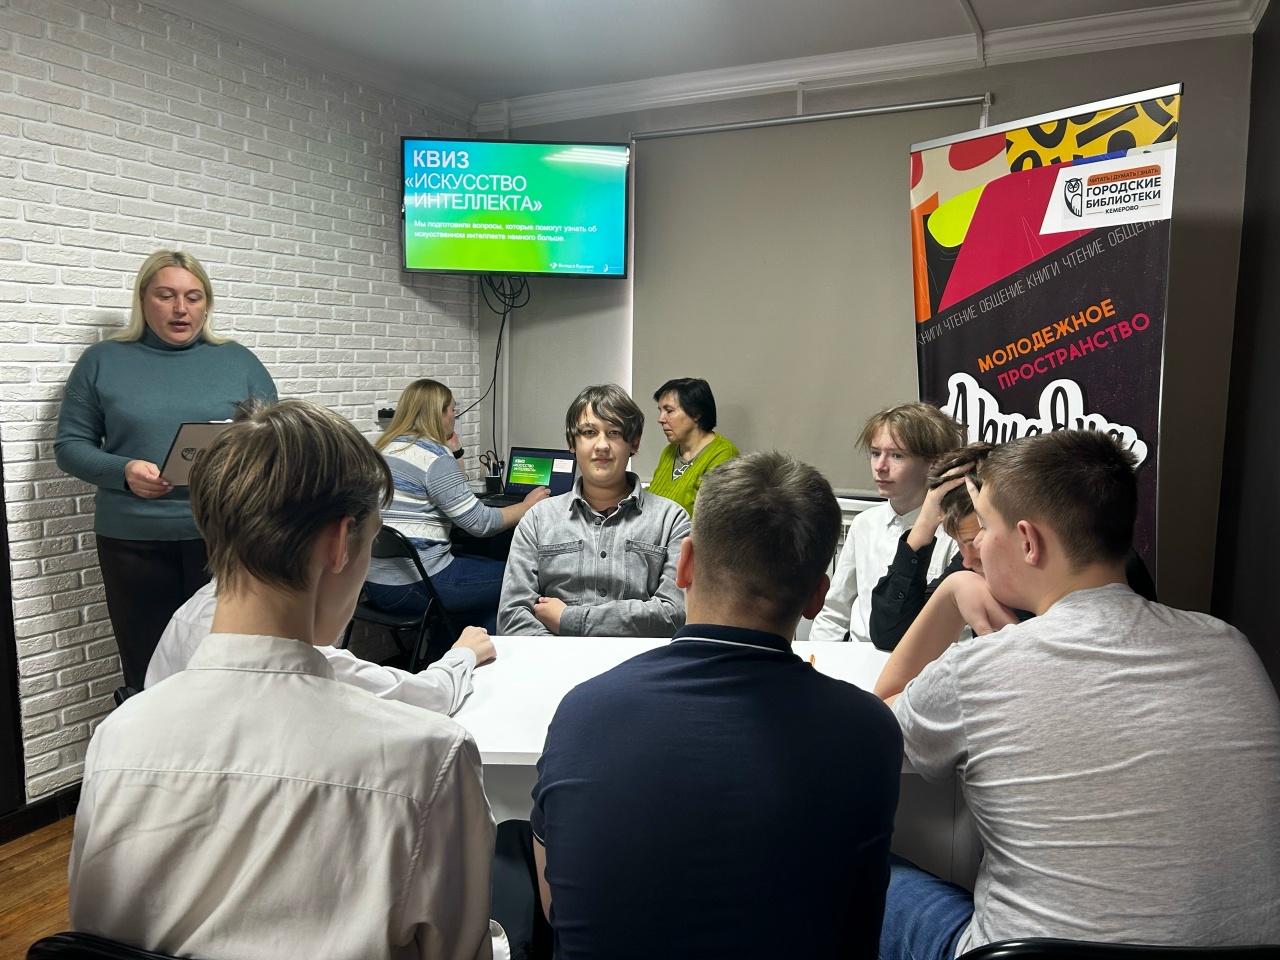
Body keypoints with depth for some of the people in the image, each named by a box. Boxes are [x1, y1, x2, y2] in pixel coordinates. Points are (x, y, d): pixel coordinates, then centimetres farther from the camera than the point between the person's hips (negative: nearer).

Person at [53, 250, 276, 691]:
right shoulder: (103, 361, 8)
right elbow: (70, 446, 6)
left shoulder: (238, 361, 8)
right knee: (147, 671, 7)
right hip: (134, 540, 0)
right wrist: (124, 471, -13)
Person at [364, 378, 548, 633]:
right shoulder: (434, 456, -15)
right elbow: (480, 522, -15)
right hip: (412, 586, -10)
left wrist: (454, 453, 13)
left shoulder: (386, 447, 14)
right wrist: (527, 506, -1)